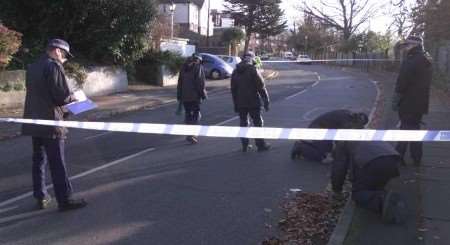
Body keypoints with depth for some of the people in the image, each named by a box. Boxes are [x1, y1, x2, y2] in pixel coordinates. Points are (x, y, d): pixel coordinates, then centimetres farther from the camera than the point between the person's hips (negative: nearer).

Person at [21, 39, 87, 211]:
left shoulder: (32, 67, 13)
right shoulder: (54, 66, -12)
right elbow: (62, 96, -19)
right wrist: (73, 98, 2)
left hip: (34, 120, 8)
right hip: (50, 122, -8)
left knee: (39, 160, 14)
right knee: (57, 163, -4)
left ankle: (41, 197, 21)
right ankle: (64, 200, 1)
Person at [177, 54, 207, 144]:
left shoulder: (184, 68, 14)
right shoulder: (199, 67, -4)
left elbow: (179, 83, 15)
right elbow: (201, 82, -12)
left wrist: (179, 96, 19)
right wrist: (203, 95, -7)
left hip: (185, 96, 6)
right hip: (195, 96, -5)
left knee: (188, 114, 14)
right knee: (196, 114, -2)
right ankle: (191, 134, -14)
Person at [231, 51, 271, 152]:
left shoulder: (235, 72, 8)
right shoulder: (253, 70, -11)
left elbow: (233, 90, 13)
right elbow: (261, 87, -12)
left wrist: (235, 104, 19)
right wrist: (266, 101, -6)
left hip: (240, 103, 5)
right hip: (253, 102, -5)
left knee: (243, 123, 13)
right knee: (258, 123, 5)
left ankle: (245, 145, 16)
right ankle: (261, 145, 8)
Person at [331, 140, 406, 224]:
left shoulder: (342, 143, 25)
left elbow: (338, 167, 21)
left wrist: (336, 190, 33)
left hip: (372, 162, -6)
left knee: (358, 194, 6)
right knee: (375, 188, 26)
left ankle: (382, 201, -24)